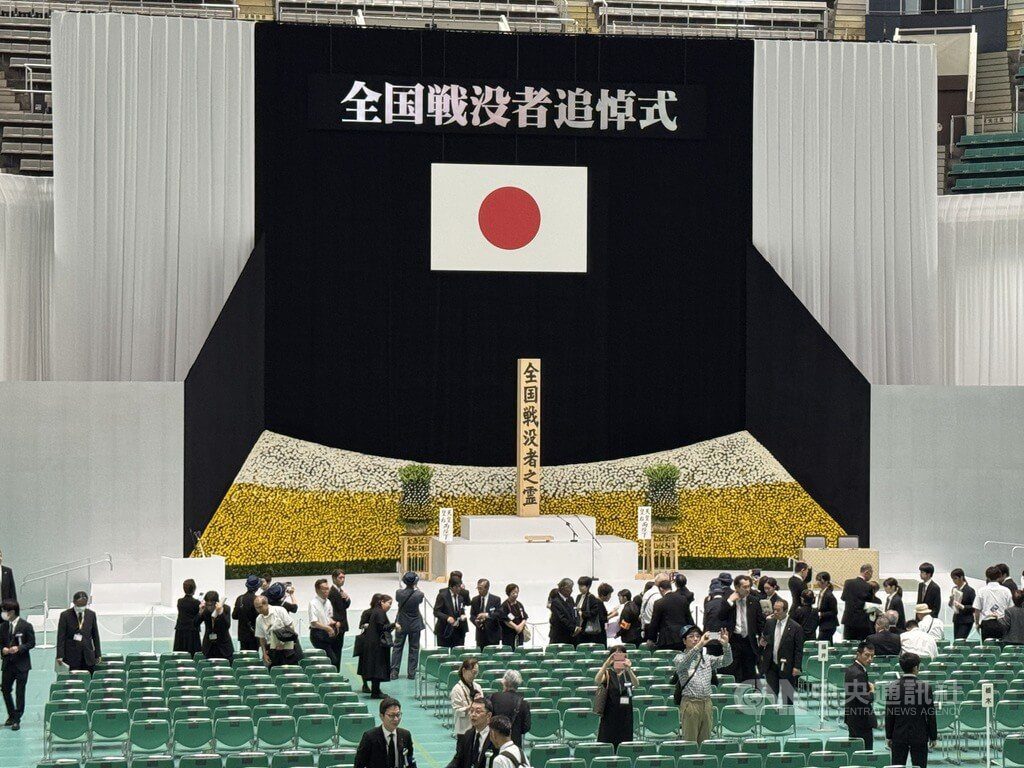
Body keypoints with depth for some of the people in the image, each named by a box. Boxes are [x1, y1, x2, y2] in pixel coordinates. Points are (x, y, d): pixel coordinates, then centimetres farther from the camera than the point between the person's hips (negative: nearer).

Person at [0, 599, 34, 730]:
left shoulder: (26, 626, -8)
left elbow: (31, 643, -6)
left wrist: (19, 648, -20)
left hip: (22, 664, -4)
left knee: (20, 692, -1)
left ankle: (17, 719, 6)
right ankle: (11, 715, 24)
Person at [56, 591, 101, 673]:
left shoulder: (91, 615, 8)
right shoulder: (65, 615, -2)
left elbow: (95, 636, 12)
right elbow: (61, 637, -3)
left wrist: (98, 655, 11)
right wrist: (60, 656, -9)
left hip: (88, 657, 3)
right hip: (71, 656, -3)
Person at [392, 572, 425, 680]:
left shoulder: (399, 593, -17)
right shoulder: (418, 595, -19)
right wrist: (416, 587, 18)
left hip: (401, 625, 1)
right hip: (415, 625, -1)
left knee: (397, 647, 11)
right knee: (414, 648, 10)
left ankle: (394, 672, 8)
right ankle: (411, 673, 10)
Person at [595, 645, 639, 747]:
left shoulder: (628, 673, 4)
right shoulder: (607, 673, -1)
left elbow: (636, 685, -17)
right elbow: (597, 682, -23)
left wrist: (629, 669, -35)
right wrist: (606, 664, -35)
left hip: (625, 718, 2)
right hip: (609, 717, -2)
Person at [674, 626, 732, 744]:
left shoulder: (707, 658, 16)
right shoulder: (680, 658, 2)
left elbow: (726, 661, 4)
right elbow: (684, 663, -21)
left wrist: (726, 645, -17)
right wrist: (699, 645, -33)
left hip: (706, 702, 5)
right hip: (690, 703, -5)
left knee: (705, 742, 6)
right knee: (690, 742, -5)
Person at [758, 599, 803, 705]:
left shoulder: (795, 627, -8)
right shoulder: (769, 623, 6)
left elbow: (799, 650, -8)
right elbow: (762, 638, 17)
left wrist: (797, 667, -13)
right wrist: (761, 642, -7)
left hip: (787, 667, -4)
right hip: (771, 666, 4)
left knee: (788, 696, 4)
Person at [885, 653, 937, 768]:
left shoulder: (893, 687, -5)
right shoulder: (925, 687, -10)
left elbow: (889, 715, 0)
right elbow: (931, 715, -6)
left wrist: (889, 736, 9)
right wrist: (933, 737, 4)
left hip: (899, 737, 2)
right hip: (920, 736, -2)